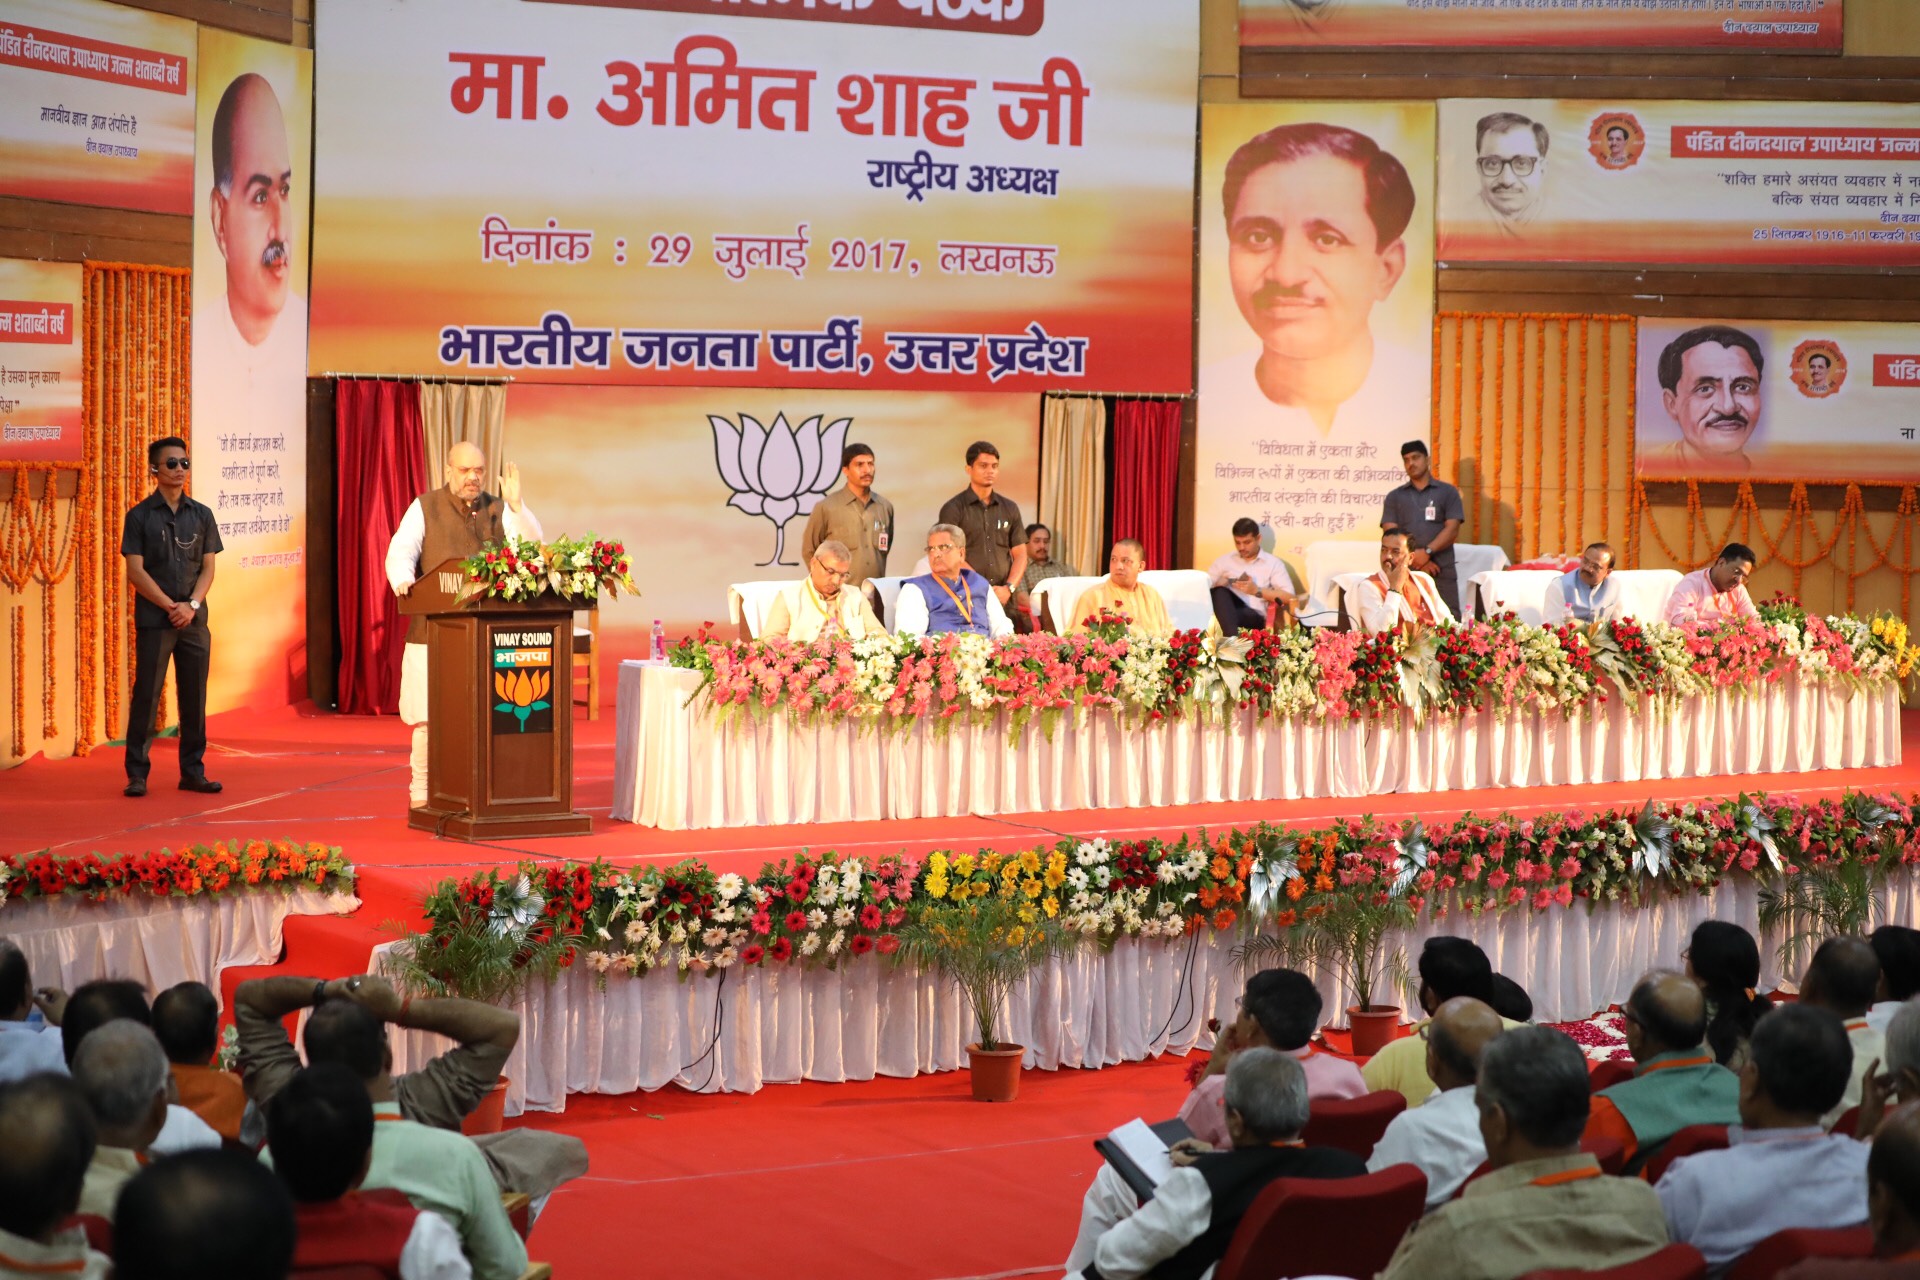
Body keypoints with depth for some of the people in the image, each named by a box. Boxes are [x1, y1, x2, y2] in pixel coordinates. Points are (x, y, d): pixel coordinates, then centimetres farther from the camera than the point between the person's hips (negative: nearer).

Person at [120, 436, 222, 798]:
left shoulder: (202, 515, 9)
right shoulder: (140, 516, 0)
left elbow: (208, 568, 7)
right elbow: (136, 571, -6)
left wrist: (191, 605, -9)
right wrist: (170, 606, -13)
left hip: (194, 620, 3)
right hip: (153, 620, -3)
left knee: (194, 698, 4)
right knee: (146, 696, -3)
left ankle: (193, 772, 11)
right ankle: (137, 774, 2)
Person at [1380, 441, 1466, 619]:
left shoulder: (1448, 492, 11)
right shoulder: (1395, 497, 15)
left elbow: (1452, 529, 1)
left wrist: (1427, 552, -14)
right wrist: (1415, 560, -9)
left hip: (1442, 571, -1)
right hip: (1406, 571, 1)